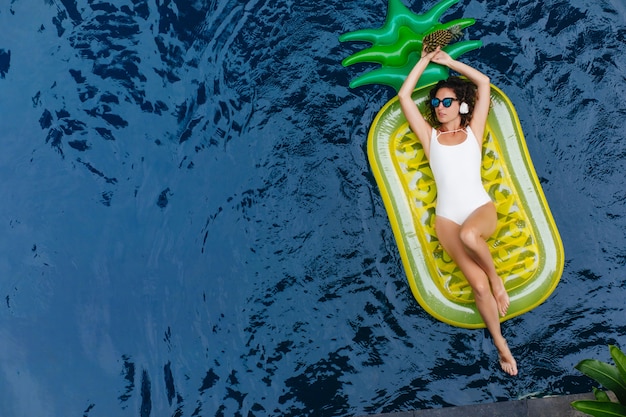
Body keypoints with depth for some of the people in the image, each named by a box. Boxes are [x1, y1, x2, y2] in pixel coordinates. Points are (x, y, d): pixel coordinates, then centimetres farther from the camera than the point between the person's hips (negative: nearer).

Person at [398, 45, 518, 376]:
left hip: (481, 208, 0)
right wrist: (425, 60, 18)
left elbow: (484, 83, 13)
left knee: (469, 234, -38)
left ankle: (496, 278, -9)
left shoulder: (473, 131, 15)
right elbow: (403, 96, 11)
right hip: (447, 217, 0)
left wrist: (449, 61, 20)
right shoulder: (429, 135, 16)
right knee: (478, 284, -17)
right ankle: (500, 343, 1)